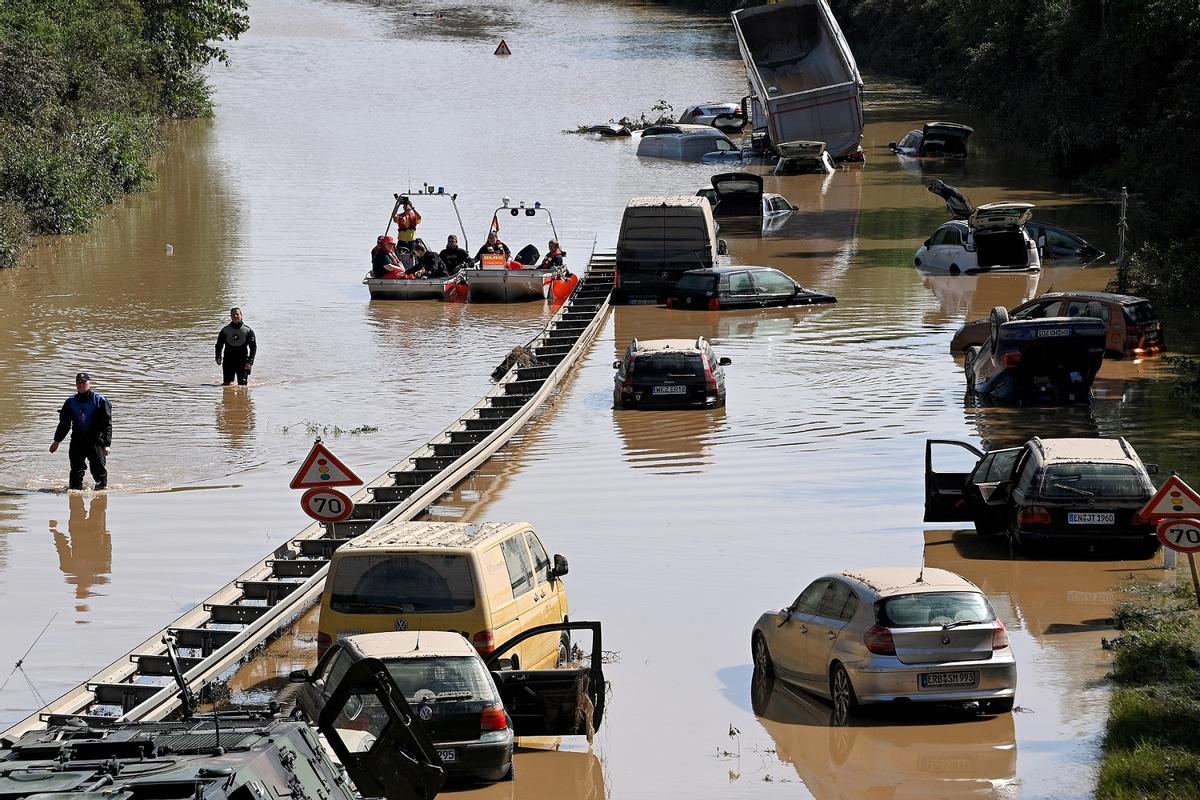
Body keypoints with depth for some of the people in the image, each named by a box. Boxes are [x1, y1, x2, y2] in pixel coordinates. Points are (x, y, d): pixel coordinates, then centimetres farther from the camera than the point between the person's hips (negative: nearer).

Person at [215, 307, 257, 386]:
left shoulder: (247, 330, 0)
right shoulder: (225, 330, 3)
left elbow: (253, 346, 1)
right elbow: (219, 345, 9)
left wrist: (250, 361, -9)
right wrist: (218, 357, -8)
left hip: (242, 361, -1)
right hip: (229, 361, 1)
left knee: (242, 385, -4)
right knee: (227, 384, -2)